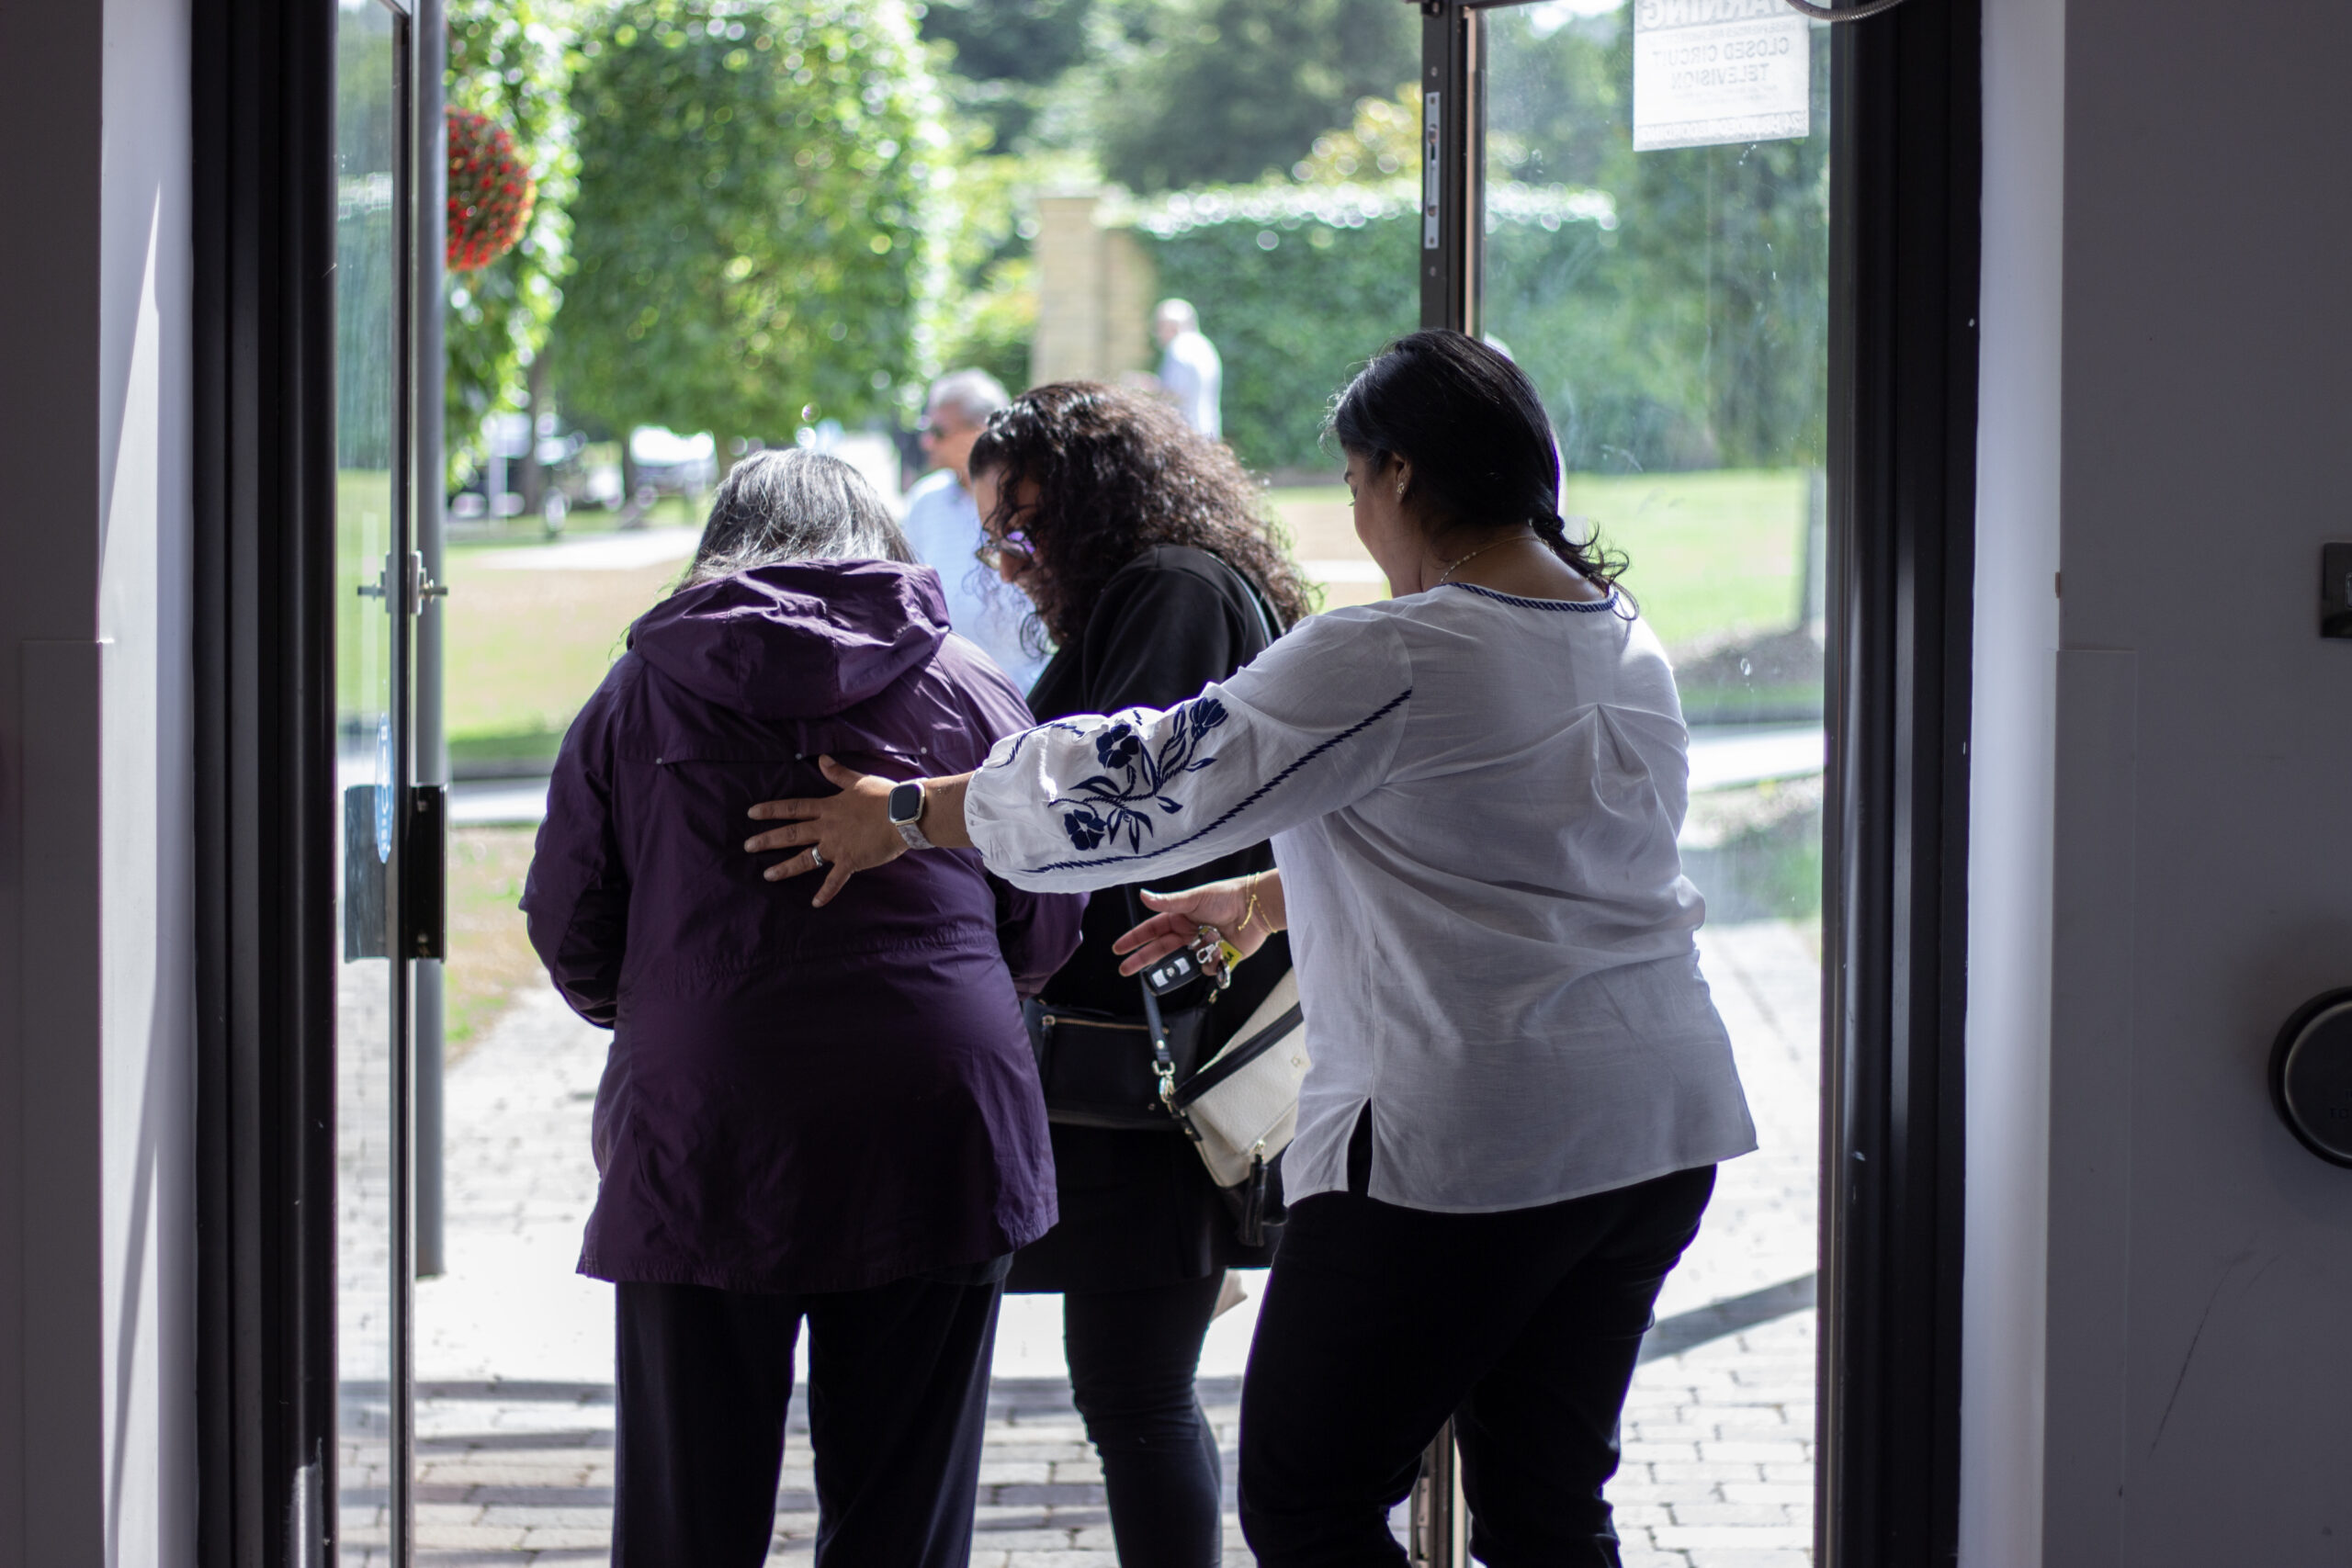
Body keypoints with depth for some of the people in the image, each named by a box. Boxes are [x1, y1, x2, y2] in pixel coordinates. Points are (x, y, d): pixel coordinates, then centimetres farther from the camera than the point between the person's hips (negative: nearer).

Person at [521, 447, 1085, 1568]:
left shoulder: (640, 692, 7)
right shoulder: (969, 688, 9)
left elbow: (568, 939, 8)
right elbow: (1047, 929, 11)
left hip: (701, 1138, 0)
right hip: (937, 1129, 1)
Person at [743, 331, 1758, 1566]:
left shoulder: (1389, 664, -16)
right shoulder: (1627, 645, 10)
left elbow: (1146, 784, -11)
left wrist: (904, 818, 1)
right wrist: (1256, 905, 31)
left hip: (1466, 1142, -8)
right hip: (1661, 1127, 8)